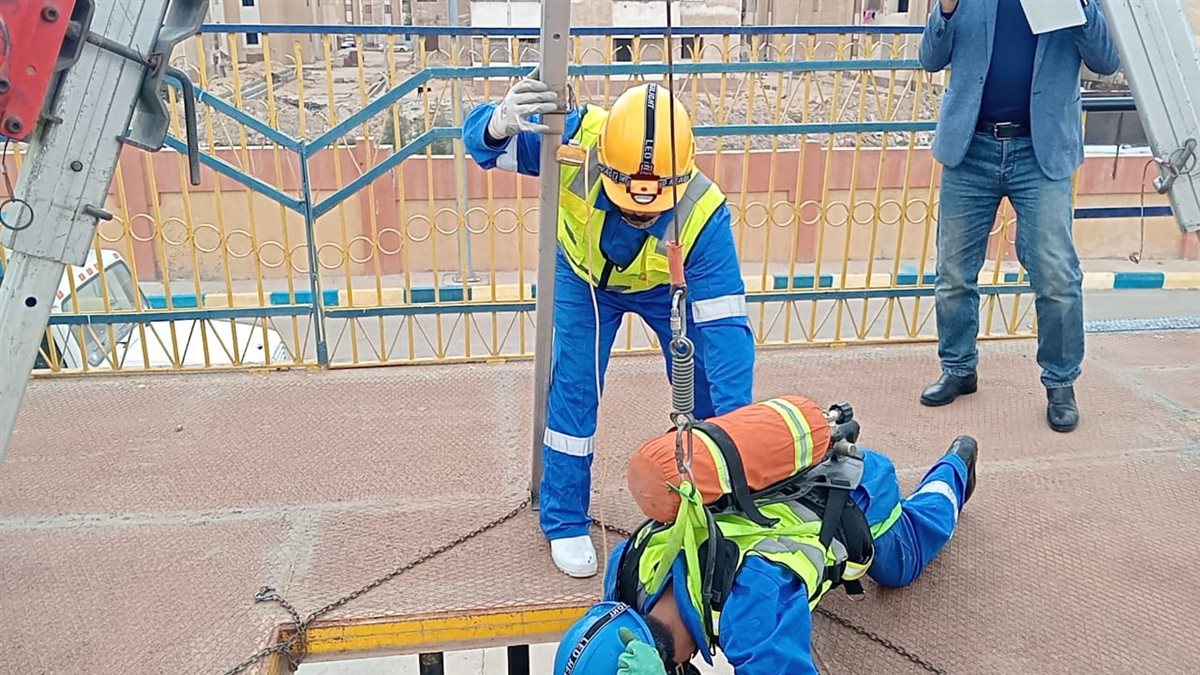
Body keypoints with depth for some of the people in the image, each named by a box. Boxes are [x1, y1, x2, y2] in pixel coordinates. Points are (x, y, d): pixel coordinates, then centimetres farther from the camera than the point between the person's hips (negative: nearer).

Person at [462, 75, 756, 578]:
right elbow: (481, 139, -26)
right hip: (585, 277, 0)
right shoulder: (576, 140, -39)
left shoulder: (703, 212, -41)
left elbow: (724, 325, -38)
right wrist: (503, 120, -53)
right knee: (574, 389, -7)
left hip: (668, 285, 0)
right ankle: (565, 522, 12)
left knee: (706, 392, 0)